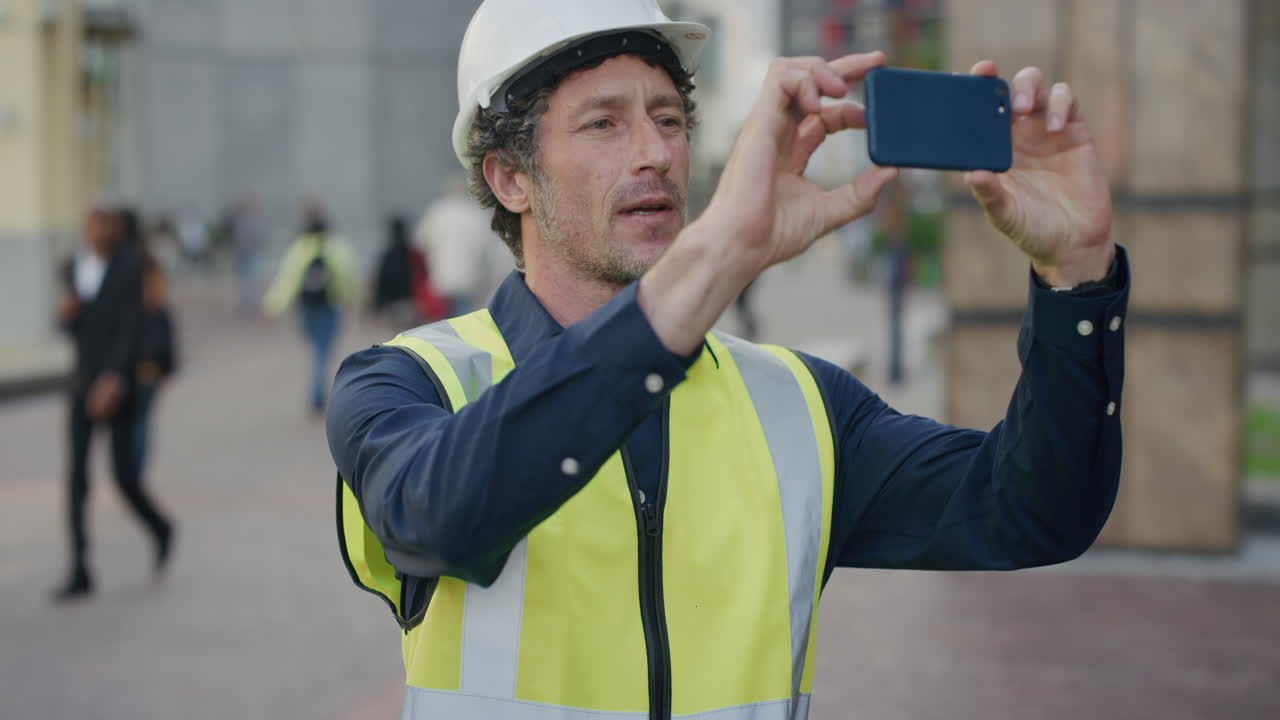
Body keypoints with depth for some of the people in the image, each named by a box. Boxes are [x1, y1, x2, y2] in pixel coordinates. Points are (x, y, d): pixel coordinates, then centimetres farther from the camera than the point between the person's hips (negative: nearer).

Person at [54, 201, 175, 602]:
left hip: (119, 383, -5)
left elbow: (133, 327, -18)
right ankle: (80, 574, -2)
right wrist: (66, 315, -11)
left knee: (124, 475, -4)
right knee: (76, 475, -4)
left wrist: (114, 380, -28)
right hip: (84, 383, 5)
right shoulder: (73, 268, 7)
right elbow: (73, 328, 14)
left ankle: (159, 529, 30)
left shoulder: (133, 266, -12)